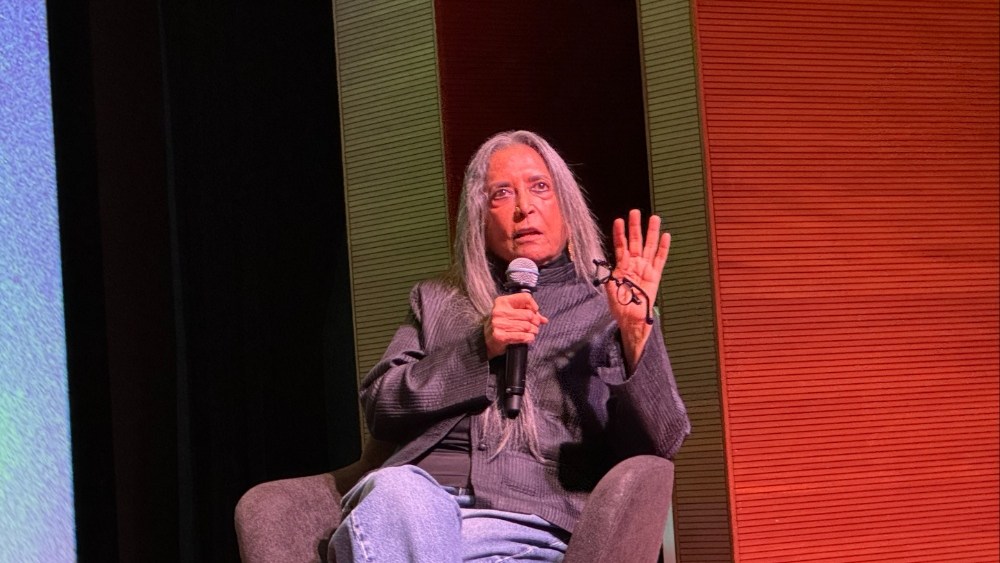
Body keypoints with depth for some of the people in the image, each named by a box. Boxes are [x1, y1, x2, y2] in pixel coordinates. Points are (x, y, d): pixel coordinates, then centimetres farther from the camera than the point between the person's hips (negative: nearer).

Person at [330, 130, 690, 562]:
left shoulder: (605, 310, 18)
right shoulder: (437, 301, 28)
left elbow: (659, 444, 4)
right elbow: (379, 408, 13)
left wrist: (636, 331, -12)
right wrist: (478, 349, 1)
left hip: (533, 516, -3)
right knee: (396, 490, -37)